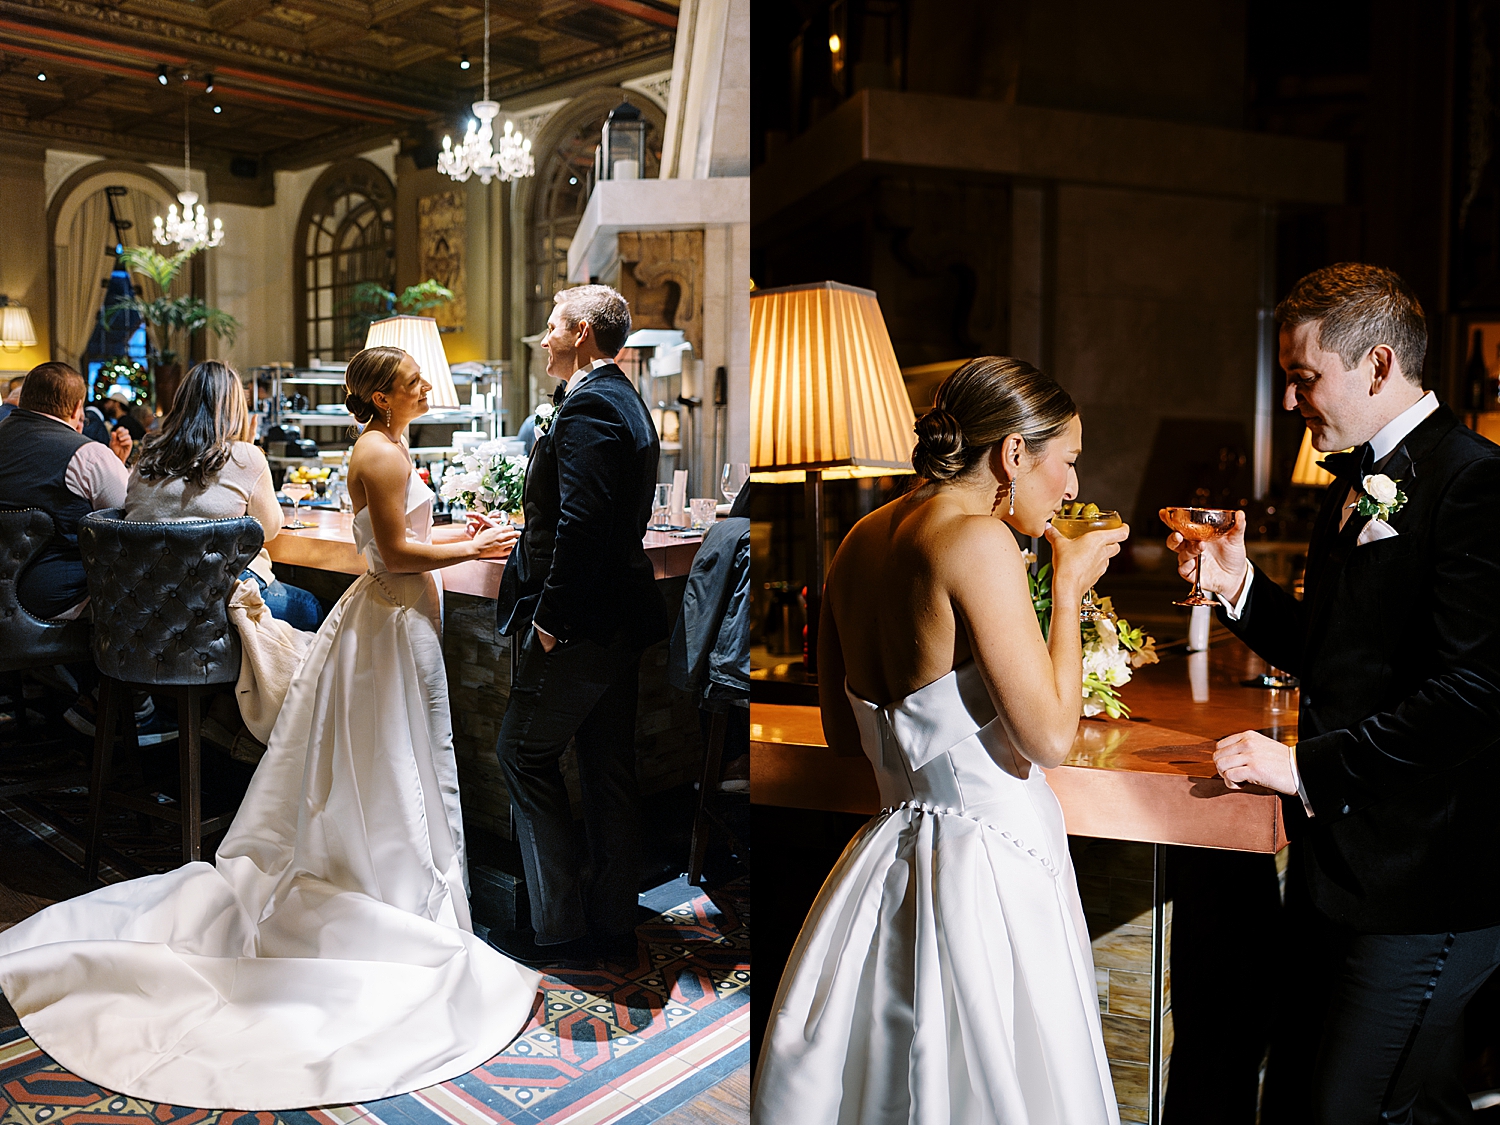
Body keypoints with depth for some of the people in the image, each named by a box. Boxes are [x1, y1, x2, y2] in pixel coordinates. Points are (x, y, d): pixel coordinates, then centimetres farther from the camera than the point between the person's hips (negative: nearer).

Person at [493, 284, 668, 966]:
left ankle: (558, 928, 8)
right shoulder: (626, 403, 16)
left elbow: (582, 525, -25)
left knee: (523, 754, 1)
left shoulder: (588, 410, -17)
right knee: (609, 769, 13)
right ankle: (612, 923, 23)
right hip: (622, 616, 10)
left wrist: (549, 616, -19)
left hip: (582, 625, -10)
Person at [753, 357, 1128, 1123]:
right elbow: (1050, 737, -17)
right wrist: (1068, 588, -7)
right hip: (987, 862, -8)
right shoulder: (979, 538, -17)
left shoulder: (863, 539, 6)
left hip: (893, 848, 8)